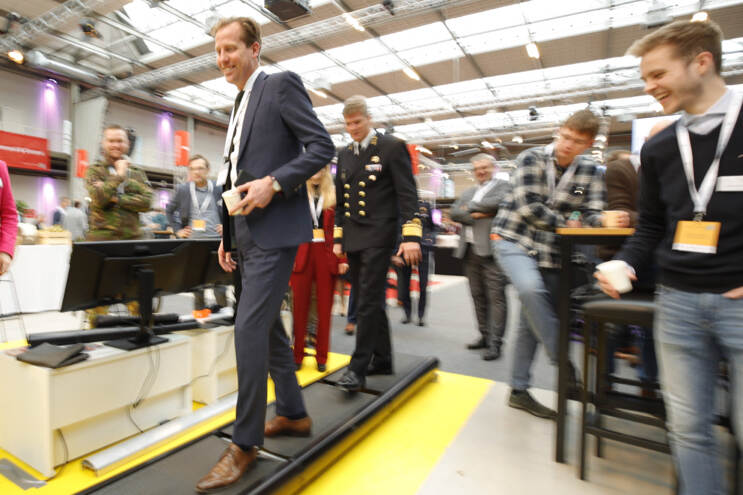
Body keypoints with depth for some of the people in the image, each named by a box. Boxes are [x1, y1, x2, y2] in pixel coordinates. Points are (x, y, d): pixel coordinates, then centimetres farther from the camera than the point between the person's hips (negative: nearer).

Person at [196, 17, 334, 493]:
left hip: (275, 229, -9)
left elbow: (323, 147, -10)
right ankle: (293, 413, 29)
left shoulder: (282, 84, -1)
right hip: (250, 234, 9)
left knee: (249, 327, -11)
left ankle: (245, 443, 5)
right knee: (268, 325, 13)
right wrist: (228, 236, 17)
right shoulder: (240, 106, 22)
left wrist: (274, 182, -20)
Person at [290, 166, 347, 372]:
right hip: (301, 254, 0)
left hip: (327, 255, 0)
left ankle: (321, 357, 17)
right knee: (300, 306, 3)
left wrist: (342, 258, -5)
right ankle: (297, 356, 17)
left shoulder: (333, 197, 9)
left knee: (324, 308, 5)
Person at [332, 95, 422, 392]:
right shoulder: (344, 155, 14)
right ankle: (382, 359, 24)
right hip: (353, 240, 7)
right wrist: (338, 238, 13)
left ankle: (358, 368, 0)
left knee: (369, 302, -9)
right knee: (368, 302, 11)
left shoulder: (392, 147, -3)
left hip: (378, 237, -6)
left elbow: (407, 193, -9)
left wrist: (411, 236, -18)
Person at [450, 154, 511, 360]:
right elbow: (453, 212, 8)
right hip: (470, 250, 7)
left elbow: (497, 202, -17)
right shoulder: (468, 192, 22)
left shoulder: (503, 186, 4)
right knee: (478, 296, 11)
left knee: (495, 297, -6)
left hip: (491, 250, -6)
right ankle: (484, 336, 22)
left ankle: (495, 343, -2)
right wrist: (475, 214, -9)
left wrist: (470, 207, -4)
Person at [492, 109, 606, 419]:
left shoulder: (589, 171, 5)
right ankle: (563, 363, -13)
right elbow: (528, 207, -17)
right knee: (531, 288, -33)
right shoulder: (531, 159, -7)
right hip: (513, 239, -4)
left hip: (551, 251, 4)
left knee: (532, 319, 6)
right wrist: (565, 223, -8)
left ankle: (519, 390, 19)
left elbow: (593, 216, -3)